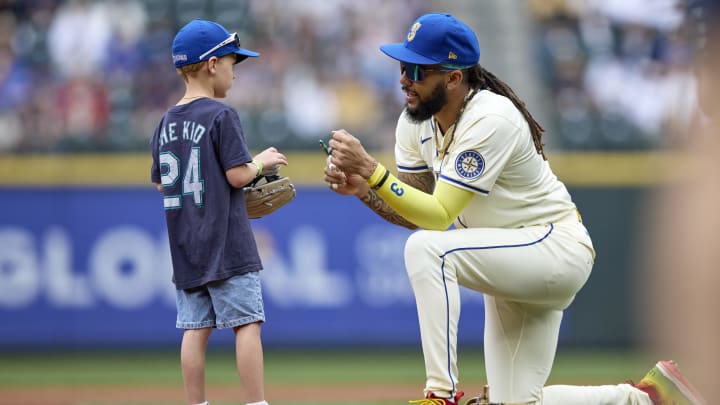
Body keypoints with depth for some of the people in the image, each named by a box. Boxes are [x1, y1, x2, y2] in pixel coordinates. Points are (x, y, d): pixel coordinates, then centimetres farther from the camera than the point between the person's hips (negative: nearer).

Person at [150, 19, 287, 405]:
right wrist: (261, 162, 4)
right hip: (226, 244, -7)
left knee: (196, 328, 7)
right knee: (246, 323, -4)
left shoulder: (167, 122, 10)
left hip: (185, 247, 7)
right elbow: (238, 175, -15)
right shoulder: (221, 116, -11)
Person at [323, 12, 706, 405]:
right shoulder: (416, 122, -2)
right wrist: (362, 187, -16)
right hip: (510, 265, 9)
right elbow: (411, 213, 1)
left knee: (427, 248, -31)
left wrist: (371, 169, -36)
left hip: (557, 250, -9)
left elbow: (438, 215, -30)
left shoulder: (491, 120, -26)